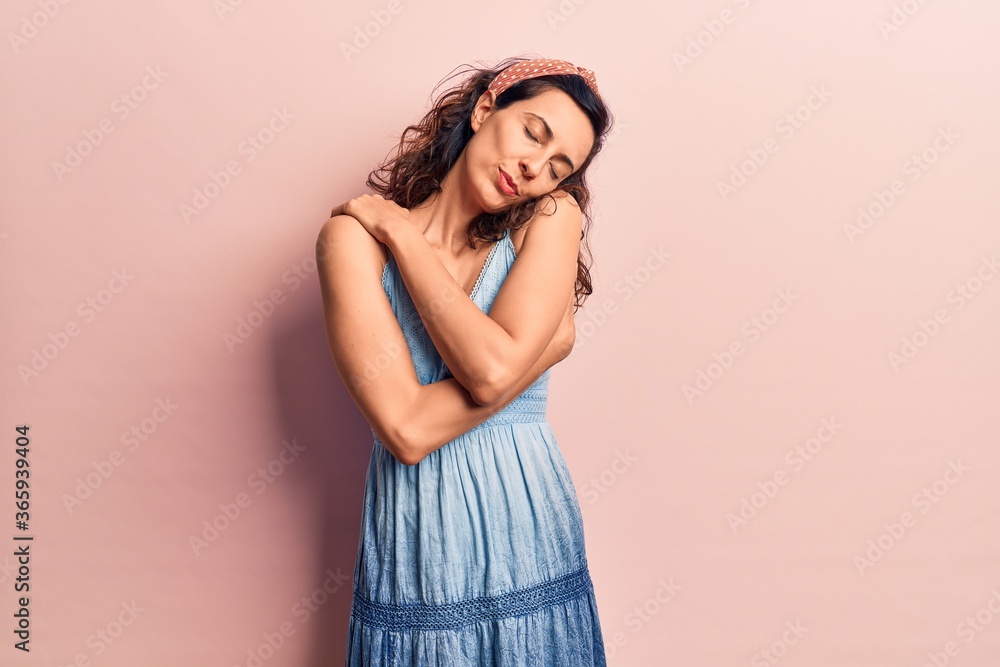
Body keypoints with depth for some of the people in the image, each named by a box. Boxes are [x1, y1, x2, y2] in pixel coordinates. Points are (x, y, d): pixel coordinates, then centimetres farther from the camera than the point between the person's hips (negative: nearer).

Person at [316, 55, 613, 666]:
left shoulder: (552, 217, -4)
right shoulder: (356, 235, -8)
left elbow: (495, 367, -20)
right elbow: (407, 429, -17)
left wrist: (400, 232, -12)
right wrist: (541, 351, -17)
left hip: (532, 542, 1)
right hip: (416, 548, 0)